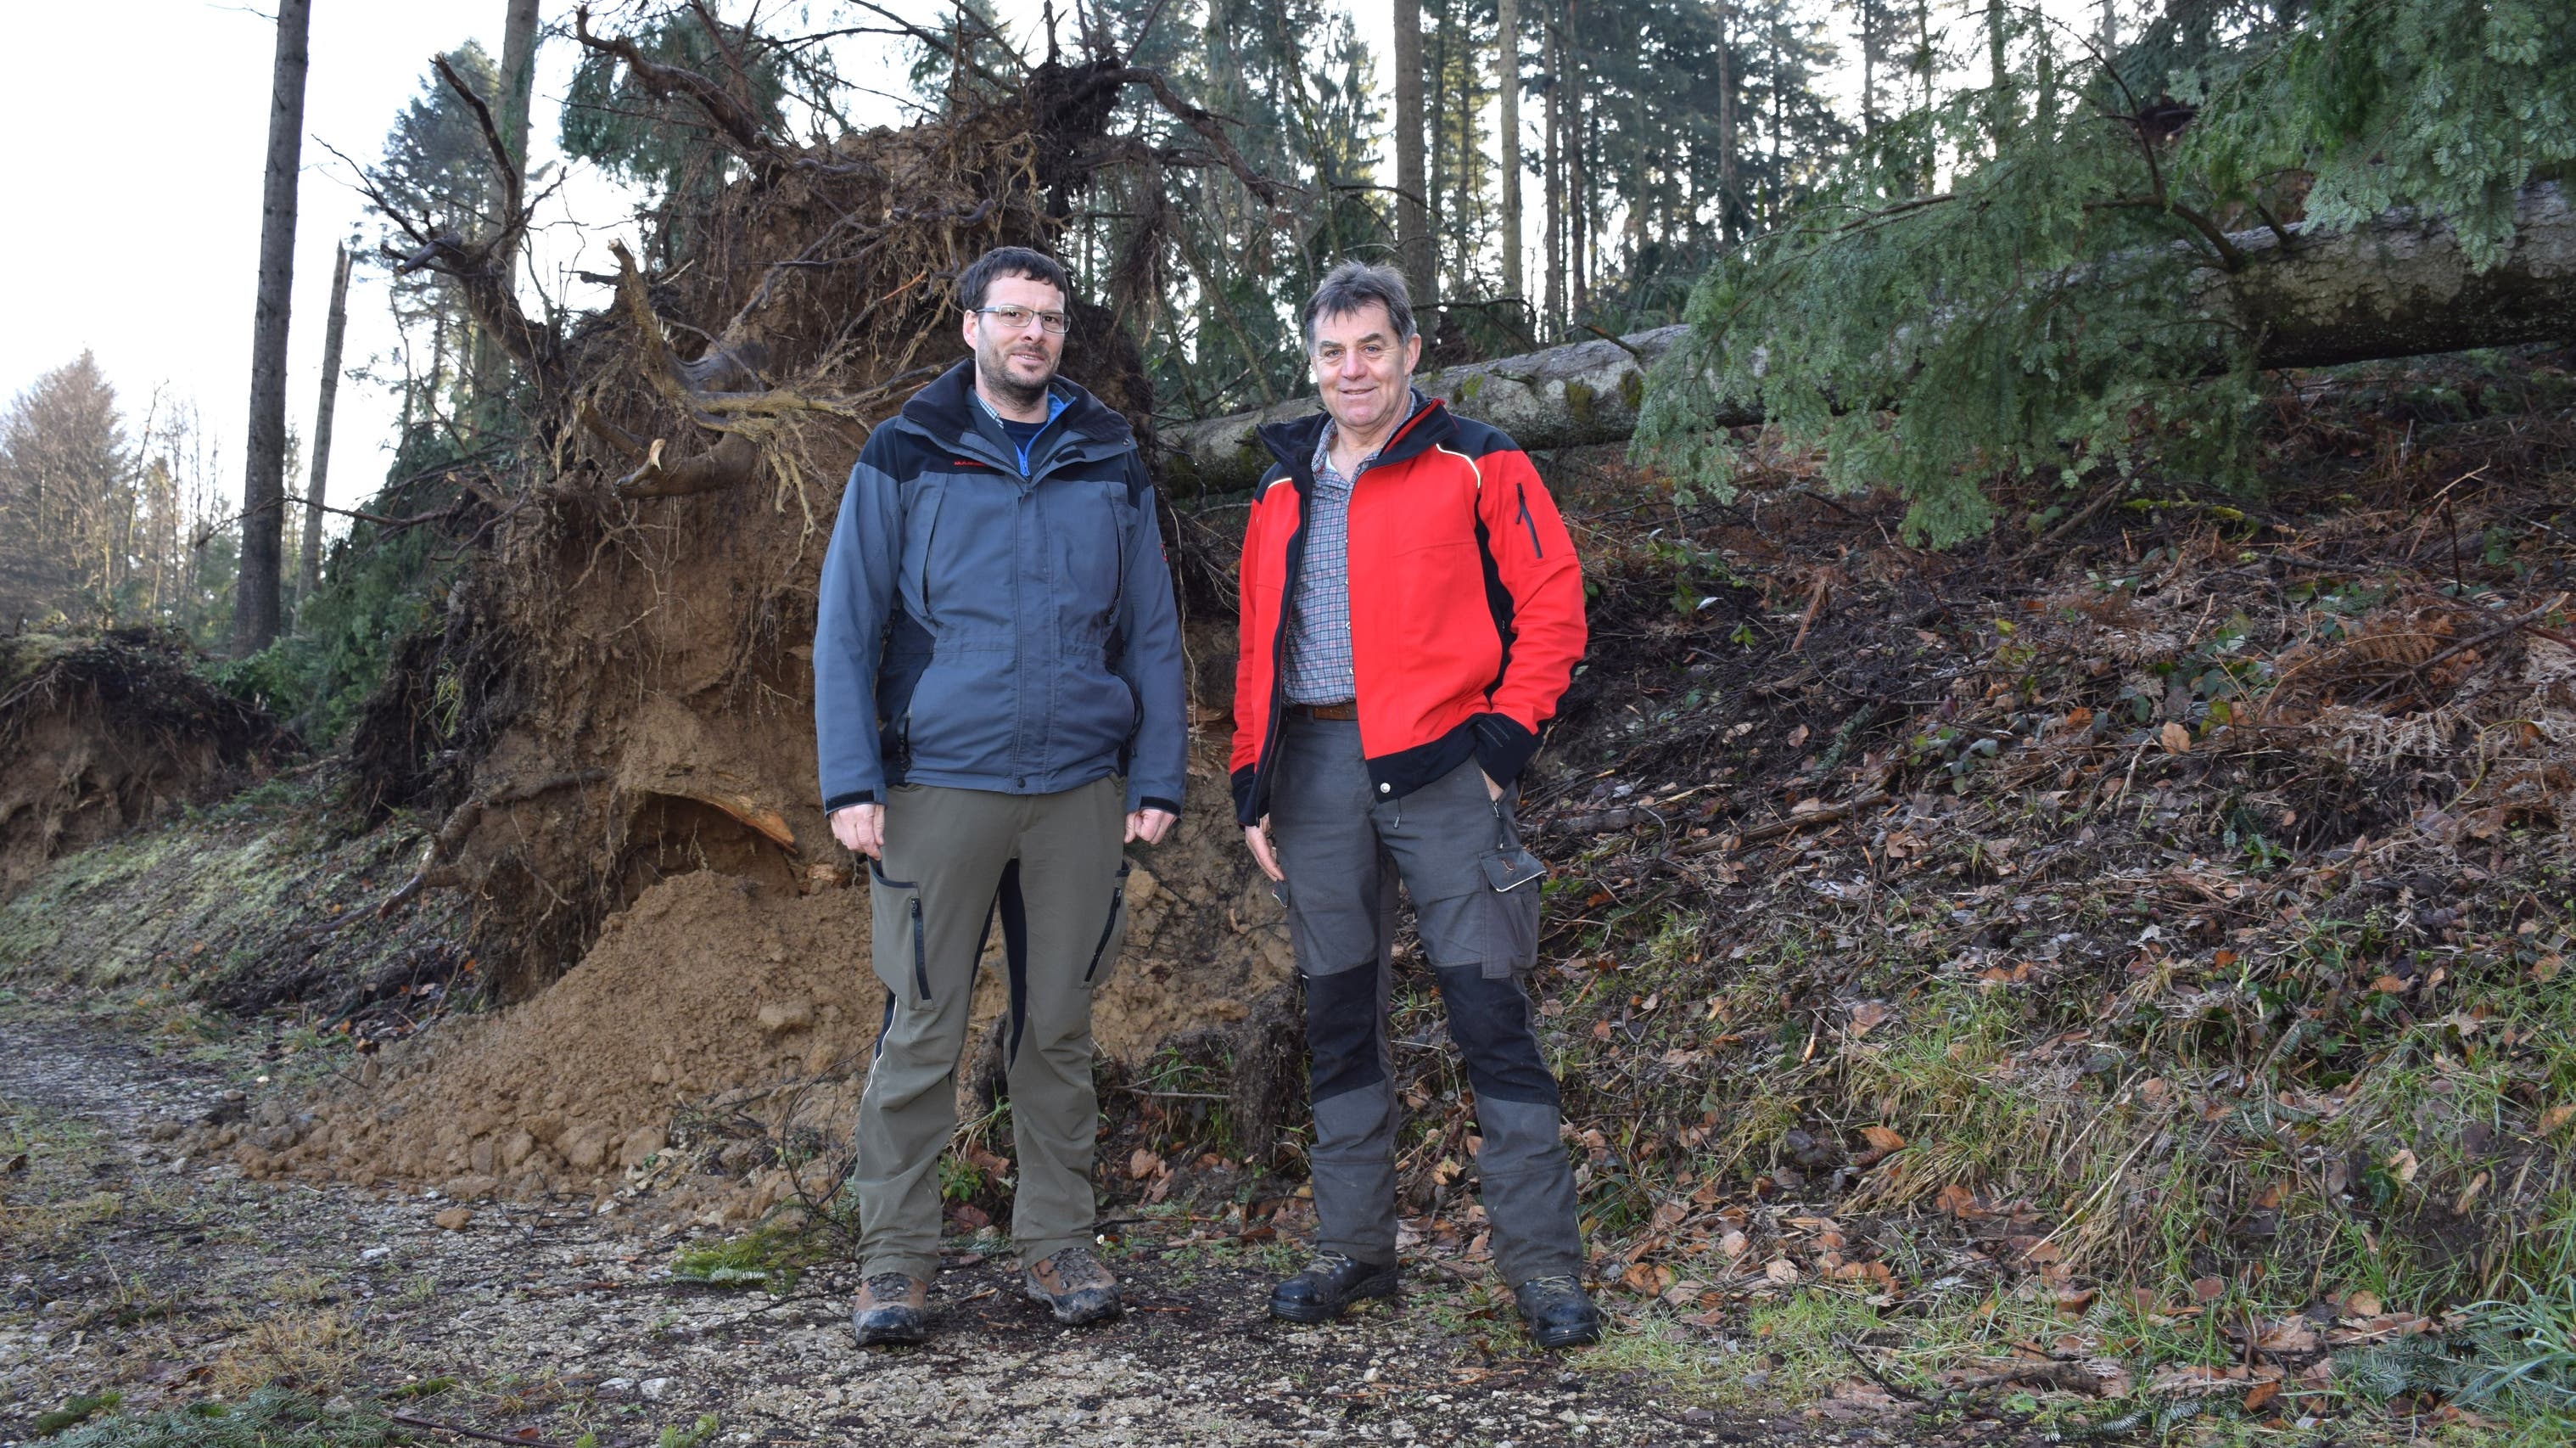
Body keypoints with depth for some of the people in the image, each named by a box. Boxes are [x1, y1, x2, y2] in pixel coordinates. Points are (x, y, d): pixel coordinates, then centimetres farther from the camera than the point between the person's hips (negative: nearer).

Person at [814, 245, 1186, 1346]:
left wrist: (1158, 779, 3)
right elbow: (847, 627, 1)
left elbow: (1152, 633, 11)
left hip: (1080, 790, 2)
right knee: (921, 1029, 1)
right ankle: (895, 1259, 13)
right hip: (940, 788, -2)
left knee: (1059, 1027, 9)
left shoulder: (1110, 465, 10)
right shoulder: (905, 457, 3)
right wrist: (851, 783, -8)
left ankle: (1057, 1244, 21)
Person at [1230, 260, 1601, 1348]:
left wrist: (1505, 736, -9)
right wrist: (1252, 781, 12)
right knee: (1338, 1014, 10)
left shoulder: (1478, 467, 2)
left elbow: (1551, 606, -1)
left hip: (1437, 764, -5)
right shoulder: (1284, 491, 17)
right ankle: (1353, 1249, 22)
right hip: (1314, 770, 5)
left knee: (1488, 1008, -3)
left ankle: (1542, 1262, 6)